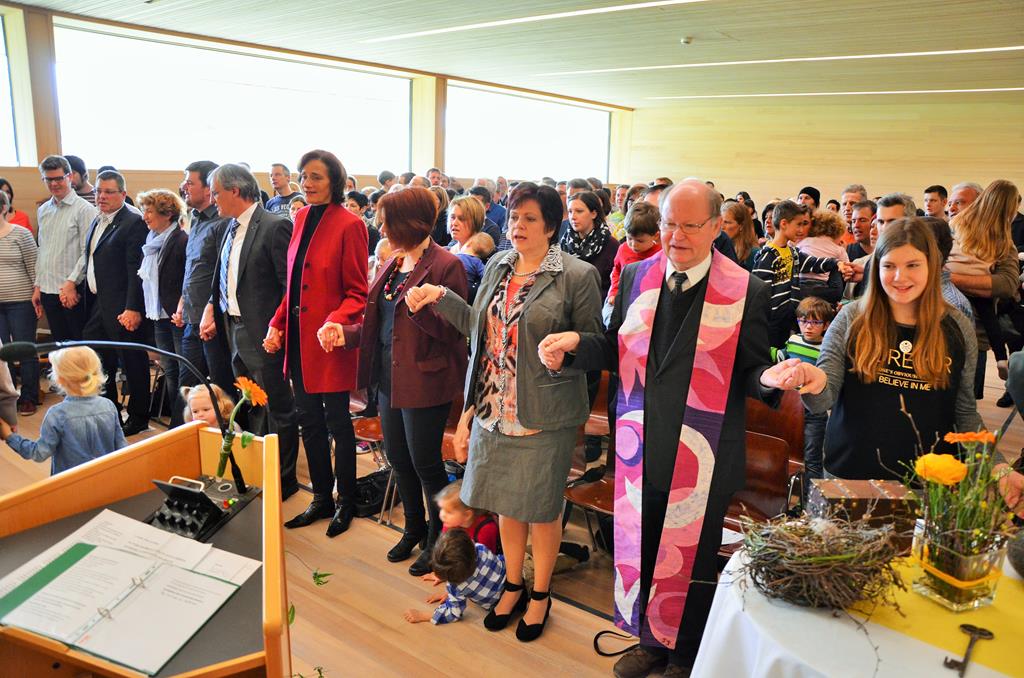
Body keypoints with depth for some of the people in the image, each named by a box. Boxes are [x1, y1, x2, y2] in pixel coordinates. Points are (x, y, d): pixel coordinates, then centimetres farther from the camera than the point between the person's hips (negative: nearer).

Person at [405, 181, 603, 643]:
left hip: (544, 414, -5)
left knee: (540, 506, 10)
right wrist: (441, 298, 2)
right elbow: (479, 327, 12)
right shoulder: (498, 266, 7)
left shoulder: (578, 276, -10)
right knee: (505, 500, 18)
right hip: (495, 409, 5)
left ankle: (540, 594, 34)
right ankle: (513, 585, 40)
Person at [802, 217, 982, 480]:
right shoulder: (851, 319, -7)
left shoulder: (957, 327, -1)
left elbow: (965, 411, 6)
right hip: (850, 471, -1)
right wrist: (816, 385, -32)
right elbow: (824, 399, -10)